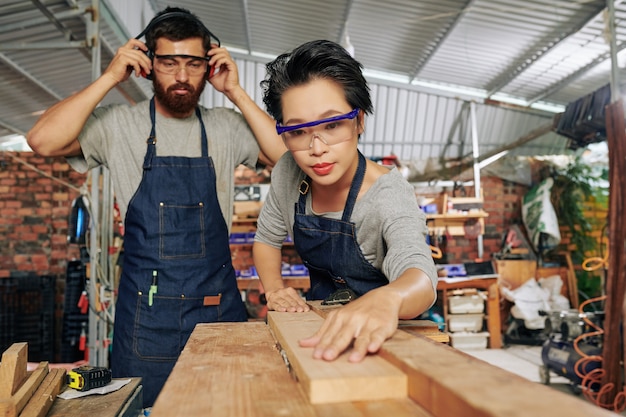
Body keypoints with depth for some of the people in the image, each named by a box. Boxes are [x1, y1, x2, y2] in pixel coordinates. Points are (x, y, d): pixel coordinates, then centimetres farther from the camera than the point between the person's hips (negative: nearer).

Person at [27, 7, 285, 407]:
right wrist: (110, 77, -12)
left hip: (220, 306, 2)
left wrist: (236, 93, -10)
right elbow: (43, 140, -16)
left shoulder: (226, 127, 3)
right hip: (145, 314, -1)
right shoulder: (119, 125, -2)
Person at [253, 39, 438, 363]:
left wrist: (385, 299, -63)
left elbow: (420, 277, -42)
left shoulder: (389, 194, -25)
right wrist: (274, 289, -13)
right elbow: (266, 238, 5)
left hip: (377, 336, -1)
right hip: (317, 317, 2)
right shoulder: (288, 173, -12)